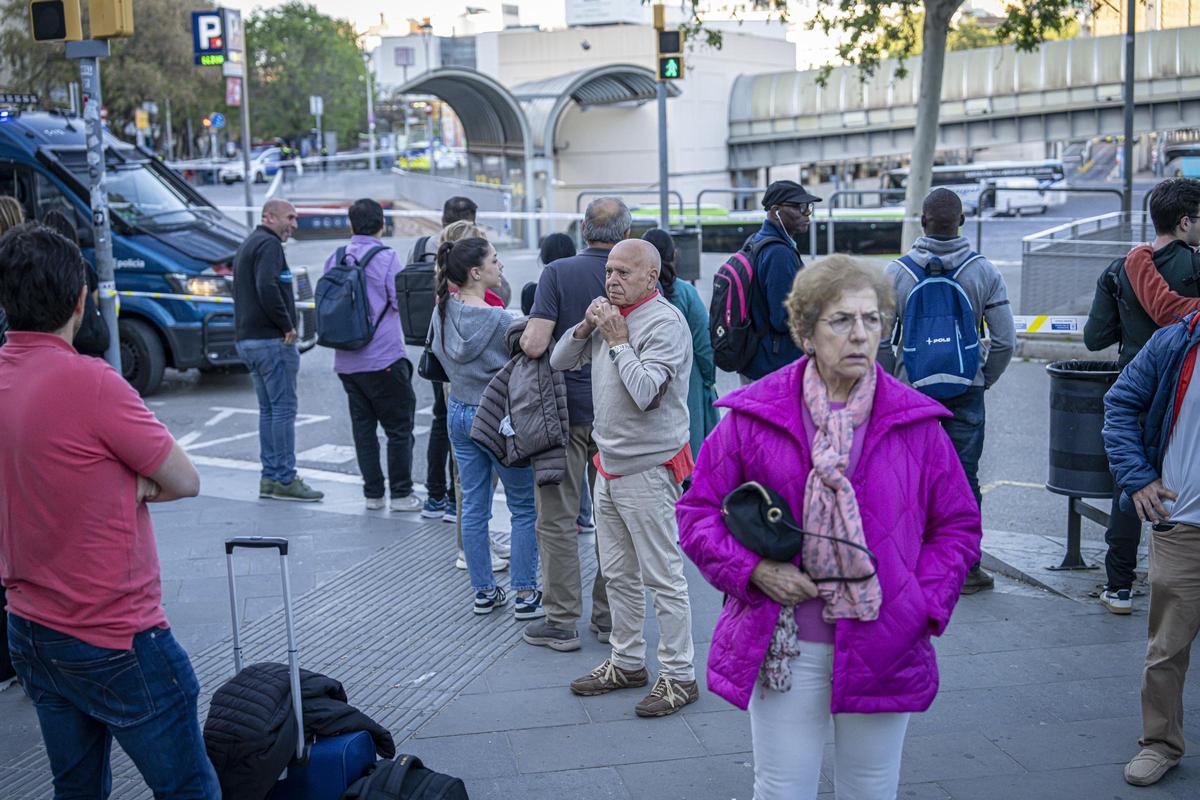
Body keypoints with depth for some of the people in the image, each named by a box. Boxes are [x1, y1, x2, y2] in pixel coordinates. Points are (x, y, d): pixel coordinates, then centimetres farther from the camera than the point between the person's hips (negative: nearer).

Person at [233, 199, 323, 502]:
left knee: (269, 409, 13)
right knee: (283, 409, -6)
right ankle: (285, 480, -5)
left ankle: (270, 477, 16)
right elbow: (267, 288, -26)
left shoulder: (247, 245, 22)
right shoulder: (269, 244, -11)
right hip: (272, 341, -10)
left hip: (248, 340, 10)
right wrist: (287, 326, -16)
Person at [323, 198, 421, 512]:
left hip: (346, 361, 5)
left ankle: (372, 494, 16)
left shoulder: (334, 260, 5)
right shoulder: (386, 257, -11)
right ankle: (400, 494, 6)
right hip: (384, 358, -5)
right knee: (399, 427, 4)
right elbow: (402, 302, -10)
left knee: (363, 427, 12)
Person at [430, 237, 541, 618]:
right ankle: (525, 594, 10)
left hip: (458, 413, 7)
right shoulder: (499, 319, -21)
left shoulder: (443, 311, 0)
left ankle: (483, 591, 21)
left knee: (473, 507, 13)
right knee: (525, 508, 6)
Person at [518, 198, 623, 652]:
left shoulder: (558, 273, -9)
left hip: (566, 409, -3)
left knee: (558, 519, 5)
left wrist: (523, 335, 4)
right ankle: (609, 615, 20)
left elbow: (535, 344, -17)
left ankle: (561, 622, 8)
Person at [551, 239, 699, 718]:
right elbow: (559, 362, 13)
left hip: (648, 471, -9)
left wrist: (617, 340, -17)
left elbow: (646, 393, -25)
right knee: (618, 575, 17)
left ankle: (679, 675, 8)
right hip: (610, 465, 9)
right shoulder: (610, 316, 10)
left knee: (663, 577, -2)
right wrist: (586, 327, -3)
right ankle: (627, 662, 30)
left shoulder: (664, 322, -15)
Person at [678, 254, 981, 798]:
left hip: (883, 651, 1)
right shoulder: (753, 416, -2)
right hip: (784, 650, -1)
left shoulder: (915, 422, 1)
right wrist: (753, 568, -12)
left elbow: (958, 525, 9)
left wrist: (924, 604, -4)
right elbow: (699, 509, 4)